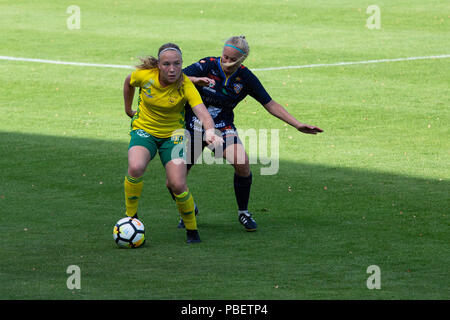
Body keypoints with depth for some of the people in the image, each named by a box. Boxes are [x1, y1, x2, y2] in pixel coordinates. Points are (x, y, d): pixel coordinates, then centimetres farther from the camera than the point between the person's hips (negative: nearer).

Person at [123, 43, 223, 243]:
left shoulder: (185, 85, -23)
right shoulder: (144, 75, -18)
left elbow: (202, 113, -36)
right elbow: (129, 82, 8)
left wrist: (210, 131, -56)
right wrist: (128, 109, 18)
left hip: (172, 135, -1)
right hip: (143, 130, 1)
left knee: (178, 185, -16)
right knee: (135, 167, -30)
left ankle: (192, 231, 9)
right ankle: (130, 217, -9)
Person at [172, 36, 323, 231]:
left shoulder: (245, 78, -9)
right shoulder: (207, 66, -16)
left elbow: (270, 105, -1)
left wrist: (298, 125, -7)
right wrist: (195, 80, -46)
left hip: (223, 127, 1)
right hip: (192, 127, -1)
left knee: (242, 163, -25)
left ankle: (243, 212, -1)